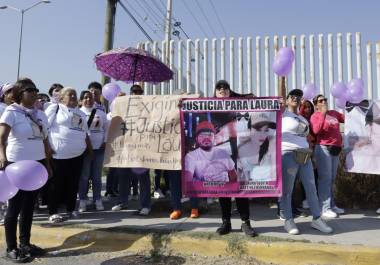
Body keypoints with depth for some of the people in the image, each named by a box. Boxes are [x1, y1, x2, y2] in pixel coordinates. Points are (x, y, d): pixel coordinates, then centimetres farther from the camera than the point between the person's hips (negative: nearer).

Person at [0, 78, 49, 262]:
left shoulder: (40, 114, 11)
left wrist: (47, 163, 16)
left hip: (37, 163, 6)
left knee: (29, 206, 13)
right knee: (15, 207, 3)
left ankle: (25, 244, 26)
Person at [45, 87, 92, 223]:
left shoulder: (80, 113, 19)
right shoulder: (54, 108, -1)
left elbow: (85, 133, 24)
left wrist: (90, 149, 21)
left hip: (77, 154, 6)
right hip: (59, 154, -6)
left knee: (73, 183, 11)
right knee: (56, 183, 2)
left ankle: (71, 209, 24)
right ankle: (53, 212, 13)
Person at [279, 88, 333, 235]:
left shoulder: (303, 119, 22)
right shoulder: (283, 113, 4)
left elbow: (306, 137, 23)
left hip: (305, 155, 7)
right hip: (288, 154, -7)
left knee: (311, 187, 6)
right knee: (287, 189, -1)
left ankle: (316, 219, 16)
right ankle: (288, 220, 8)